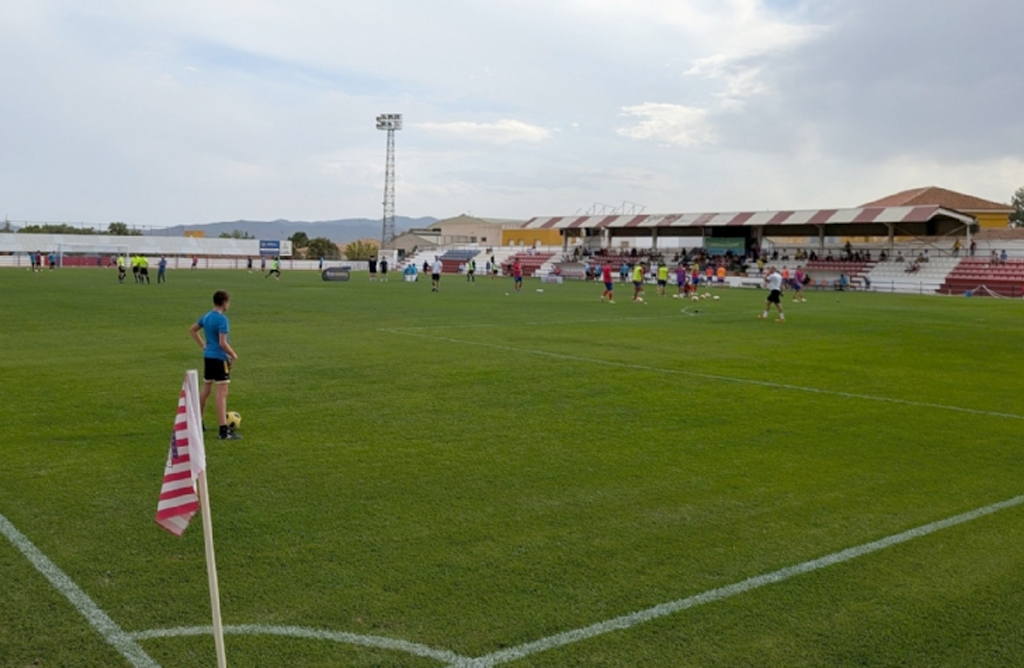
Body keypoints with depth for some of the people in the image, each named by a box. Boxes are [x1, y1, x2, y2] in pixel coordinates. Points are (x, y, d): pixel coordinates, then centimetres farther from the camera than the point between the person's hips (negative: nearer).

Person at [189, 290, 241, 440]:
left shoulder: (206, 317, 8)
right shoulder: (222, 319, -18)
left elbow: (192, 330, 21)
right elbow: (223, 343, -22)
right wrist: (233, 355, -8)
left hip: (207, 357, 8)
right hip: (220, 358, -8)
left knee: (206, 389, 20)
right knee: (222, 393, -8)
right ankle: (224, 431, -10)